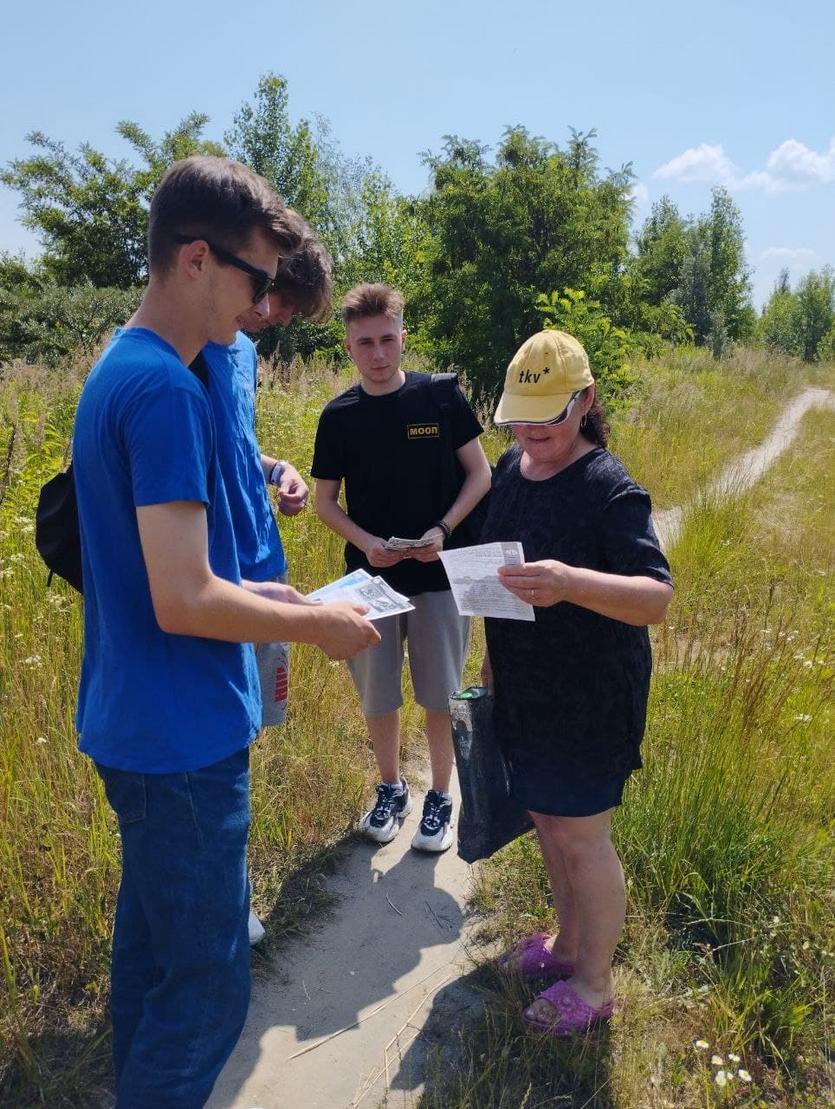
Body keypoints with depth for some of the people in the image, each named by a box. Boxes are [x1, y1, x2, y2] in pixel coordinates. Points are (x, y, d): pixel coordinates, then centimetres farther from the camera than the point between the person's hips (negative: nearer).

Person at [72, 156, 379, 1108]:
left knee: (150, 948, 24)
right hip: (181, 739, -10)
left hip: (132, 722, 10)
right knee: (206, 989, 7)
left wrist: (258, 594, 12)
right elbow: (183, 604, -25)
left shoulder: (117, 367, 10)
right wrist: (317, 625, -11)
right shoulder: (165, 387, -21)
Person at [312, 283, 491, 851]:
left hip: (439, 575, -1)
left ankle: (441, 797, 30)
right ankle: (392, 789, 36)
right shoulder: (339, 416, -1)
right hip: (371, 577, 2)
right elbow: (325, 500, 5)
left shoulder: (442, 396, -6)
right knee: (378, 697, 13)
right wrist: (365, 542, -13)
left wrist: (443, 529, -16)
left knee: (440, 696, 9)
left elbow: (480, 474, -1)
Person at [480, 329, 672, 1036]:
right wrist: (495, 656, 19)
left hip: (590, 695, -7)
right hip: (523, 686, 7)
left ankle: (594, 984, 29)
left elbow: (657, 598, -28)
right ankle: (569, 942, 43)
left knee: (581, 836, 6)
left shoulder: (609, 489, -20)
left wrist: (572, 584, -46)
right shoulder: (511, 468, 3)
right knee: (546, 819, 19)